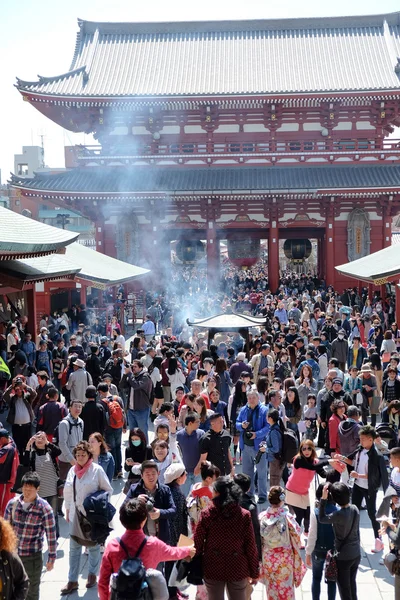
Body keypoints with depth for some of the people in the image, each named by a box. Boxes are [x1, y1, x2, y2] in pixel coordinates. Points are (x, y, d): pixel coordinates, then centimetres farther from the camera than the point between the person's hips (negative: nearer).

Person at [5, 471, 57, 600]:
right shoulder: (12, 504, -5)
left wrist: (51, 559, -7)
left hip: (33, 556, -3)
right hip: (12, 554, 3)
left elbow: (51, 535, -9)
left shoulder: (44, 508, -14)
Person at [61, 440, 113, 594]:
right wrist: (67, 511, 11)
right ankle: (72, 580, 13)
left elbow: (108, 490, -5)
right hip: (75, 514, 4)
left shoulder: (97, 470, -11)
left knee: (93, 546, 12)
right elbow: (68, 492, 10)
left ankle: (92, 574, 29)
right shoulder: (72, 470, 3)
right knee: (74, 547, 6)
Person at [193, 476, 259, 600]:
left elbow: (197, 542, -8)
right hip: (237, 569, 0)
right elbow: (250, 546, -7)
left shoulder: (207, 514, -12)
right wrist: (254, 572, 4)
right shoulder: (244, 515, -11)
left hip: (212, 568, 0)